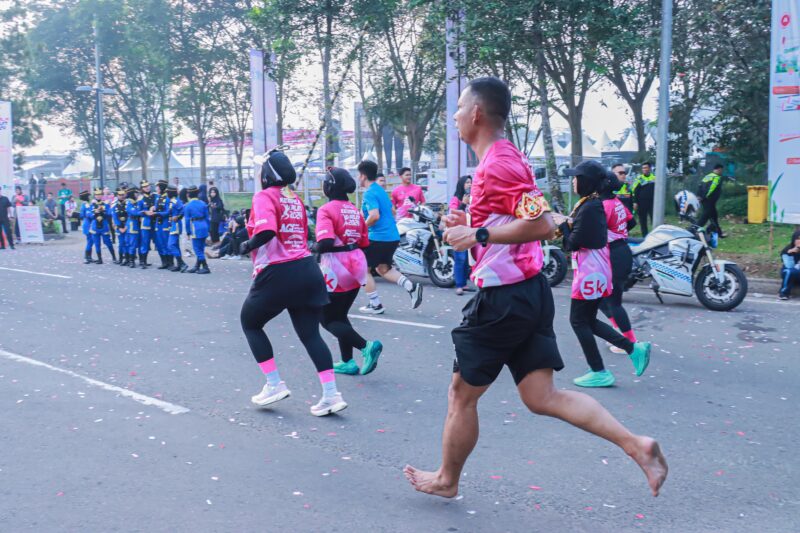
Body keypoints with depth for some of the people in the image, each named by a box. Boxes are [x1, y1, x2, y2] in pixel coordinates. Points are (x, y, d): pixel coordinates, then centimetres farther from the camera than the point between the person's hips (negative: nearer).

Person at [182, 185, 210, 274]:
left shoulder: (187, 206, -6)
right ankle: (197, 266, 21)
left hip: (195, 230, -6)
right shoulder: (203, 203, 6)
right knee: (201, 249, 13)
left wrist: (188, 233, 3)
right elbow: (207, 217, 9)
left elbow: (187, 220, -4)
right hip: (204, 227, 6)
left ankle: (205, 268, -2)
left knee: (198, 249, 0)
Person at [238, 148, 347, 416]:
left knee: (250, 323, 16)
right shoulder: (296, 199, 16)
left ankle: (274, 385, 12)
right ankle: (331, 394, 2)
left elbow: (266, 231, -24)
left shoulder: (264, 196, -7)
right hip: (307, 270, 6)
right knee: (310, 333, 9)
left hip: (277, 274, -6)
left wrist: (247, 246, -7)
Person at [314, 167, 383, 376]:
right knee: (340, 315, 20)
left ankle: (366, 347, -13)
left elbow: (325, 242, -24)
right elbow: (364, 243, 12)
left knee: (328, 319, 4)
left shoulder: (326, 210, -11)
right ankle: (348, 362, 18)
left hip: (335, 269, -7)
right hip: (357, 265, 7)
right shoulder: (355, 210, 10)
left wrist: (314, 248, -5)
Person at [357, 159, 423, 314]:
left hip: (378, 237, -9)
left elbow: (374, 216, -26)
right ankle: (411, 286, -1)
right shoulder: (381, 190, 15)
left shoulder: (369, 193, -14)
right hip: (393, 236, 9)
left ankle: (375, 305, 7)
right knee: (383, 269, 20)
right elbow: (391, 210, 23)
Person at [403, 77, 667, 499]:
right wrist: (470, 225, 13)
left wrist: (478, 235, -21)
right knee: (541, 397, 8)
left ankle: (446, 479, 28)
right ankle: (635, 445, 1)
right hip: (528, 291, 10)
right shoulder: (505, 158, 15)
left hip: (503, 298, -10)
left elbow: (542, 225, -25)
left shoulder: (497, 164, -17)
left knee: (461, 393, 9)